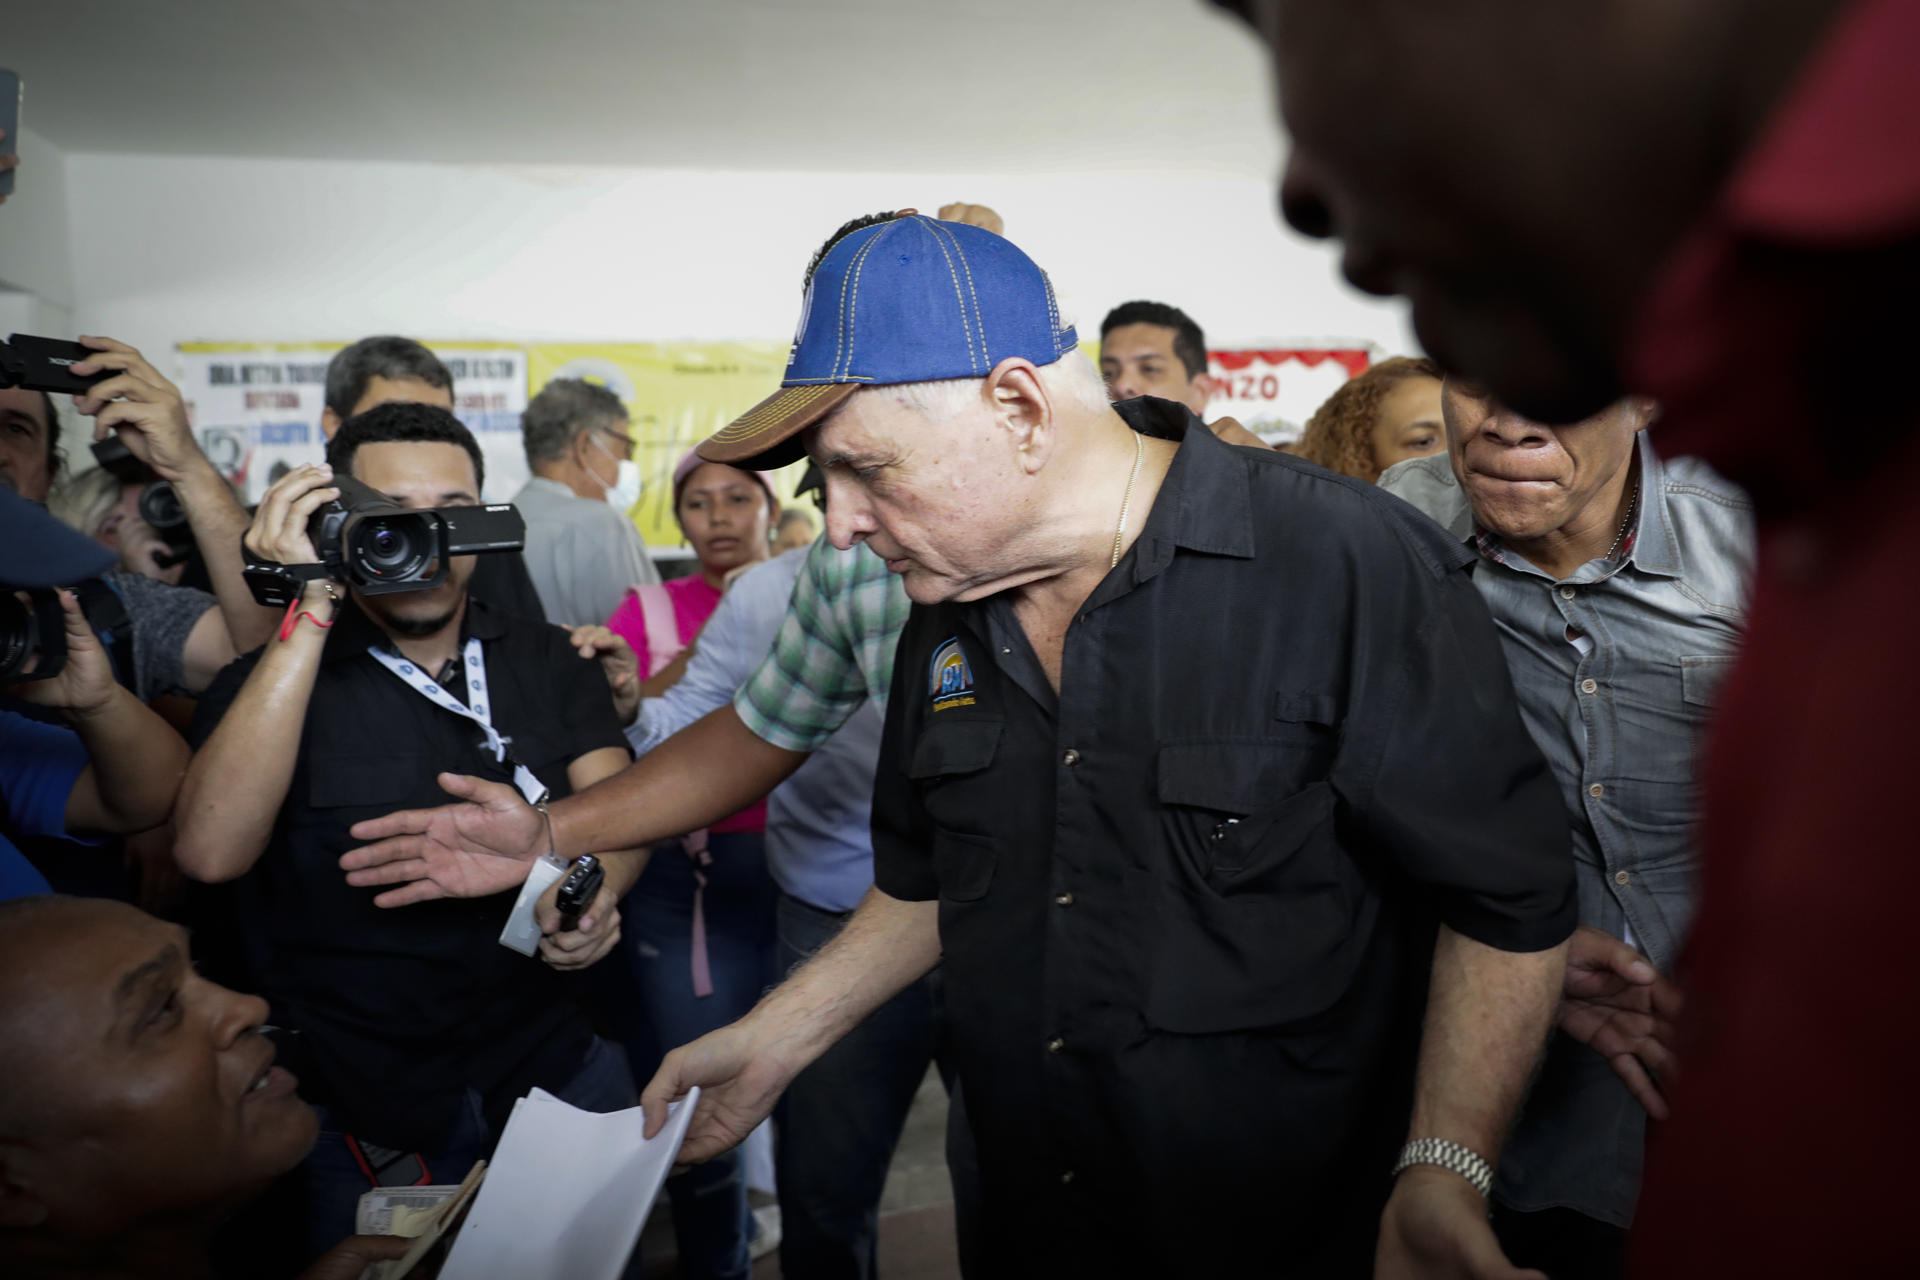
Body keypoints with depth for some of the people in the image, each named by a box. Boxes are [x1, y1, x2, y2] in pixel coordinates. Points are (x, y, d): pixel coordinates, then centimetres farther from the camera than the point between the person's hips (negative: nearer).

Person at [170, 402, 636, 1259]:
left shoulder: (544, 658, 1)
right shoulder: (275, 674, -7)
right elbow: (210, 852, -25)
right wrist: (310, 610, -25)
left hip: (559, 1062, 3)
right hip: (365, 1113, -3)